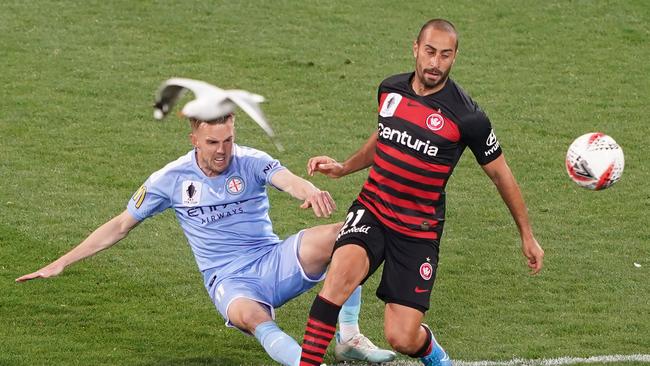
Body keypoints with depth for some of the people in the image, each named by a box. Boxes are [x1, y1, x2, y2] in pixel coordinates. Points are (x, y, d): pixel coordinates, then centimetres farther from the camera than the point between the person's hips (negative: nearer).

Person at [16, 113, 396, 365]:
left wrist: (311, 191, -53)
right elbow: (121, 226, 9)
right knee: (251, 316, -41)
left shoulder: (251, 163, -3)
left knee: (341, 234, -25)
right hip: (229, 280, -2)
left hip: (274, 262, 2)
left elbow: (286, 178, -26)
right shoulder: (171, 179, 0)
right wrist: (60, 264, 8)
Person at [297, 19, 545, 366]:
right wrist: (343, 167, 14)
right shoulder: (390, 89, 1)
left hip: (419, 231, -3)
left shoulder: (466, 116, -13)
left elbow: (500, 173, 1)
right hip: (371, 211, 3)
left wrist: (527, 236, 7)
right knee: (342, 270, -31)